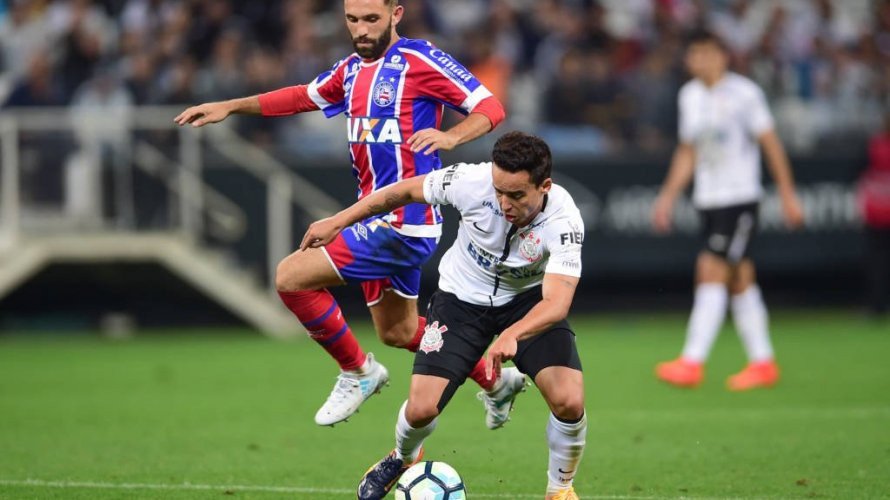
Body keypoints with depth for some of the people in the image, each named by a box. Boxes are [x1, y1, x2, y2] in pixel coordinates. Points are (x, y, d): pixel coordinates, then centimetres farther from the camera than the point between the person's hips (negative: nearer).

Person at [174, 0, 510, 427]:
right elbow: (304, 97, 29)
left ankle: (357, 371, 2)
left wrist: (450, 136, -32)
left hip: (404, 220, -9)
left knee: (292, 276, -15)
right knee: (397, 332, 20)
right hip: (378, 218, 9)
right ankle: (495, 382, 36)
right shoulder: (351, 69, 12)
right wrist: (231, 107, 25)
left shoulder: (417, 59, -12)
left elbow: (490, 107, -13)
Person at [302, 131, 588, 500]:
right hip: (462, 298, 1)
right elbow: (407, 191, -10)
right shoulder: (472, 182, -29)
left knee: (569, 401, -22)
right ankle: (404, 458, 29)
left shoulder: (564, 222, -33)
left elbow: (557, 302, -42)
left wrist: (512, 335, -61)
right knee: (420, 409, -10)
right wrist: (338, 221, -5)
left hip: (528, 300, -1)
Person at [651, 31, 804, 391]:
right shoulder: (689, 95, 10)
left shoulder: (743, 93, -8)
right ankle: (762, 363, 15)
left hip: (740, 198, -6)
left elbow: (770, 143, -4)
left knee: (711, 273, -14)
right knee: (740, 281, 8)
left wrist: (787, 194, -5)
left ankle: (692, 363, -17)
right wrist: (668, 196, 15)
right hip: (708, 199, 6)